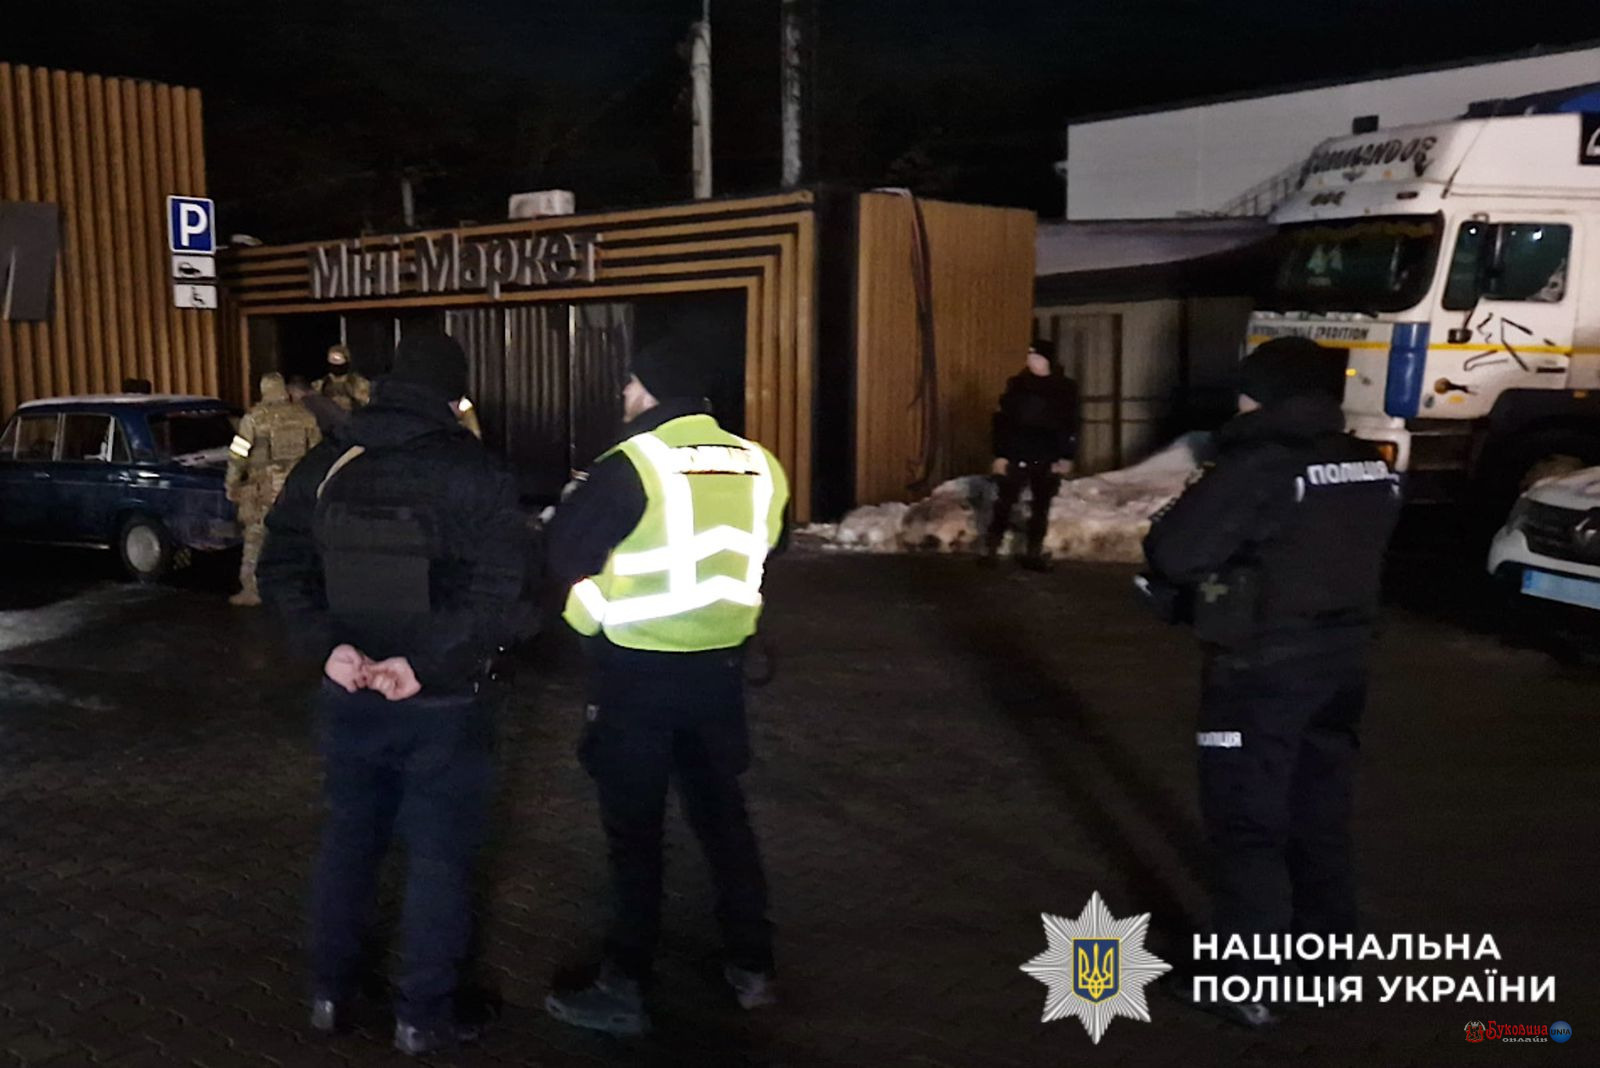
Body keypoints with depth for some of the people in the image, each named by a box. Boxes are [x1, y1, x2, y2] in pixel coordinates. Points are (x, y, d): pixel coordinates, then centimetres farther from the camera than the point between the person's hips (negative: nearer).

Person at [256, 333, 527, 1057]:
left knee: (348, 835, 21)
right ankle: (423, 1015, 19)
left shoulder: (324, 467, 1)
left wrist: (329, 645, -8)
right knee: (439, 853, 8)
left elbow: (281, 568, -1)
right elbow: (497, 592, -21)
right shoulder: (477, 474, -14)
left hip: (351, 693, 5)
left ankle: (330, 991, 33)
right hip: (444, 701, -4)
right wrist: (425, 662, -18)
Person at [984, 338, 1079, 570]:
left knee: (1041, 508, 8)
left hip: (1048, 460, 1)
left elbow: (1070, 426, 4)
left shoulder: (1065, 388, 2)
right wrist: (1000, 454, -5)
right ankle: (990, 550, 7)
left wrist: (1066, 457, -2)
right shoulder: (1017, 384, 0)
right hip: (1016, 457, -1)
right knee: (1004, 504, -1)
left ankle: (1034, 554, 18)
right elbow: (1002, 420, 0)